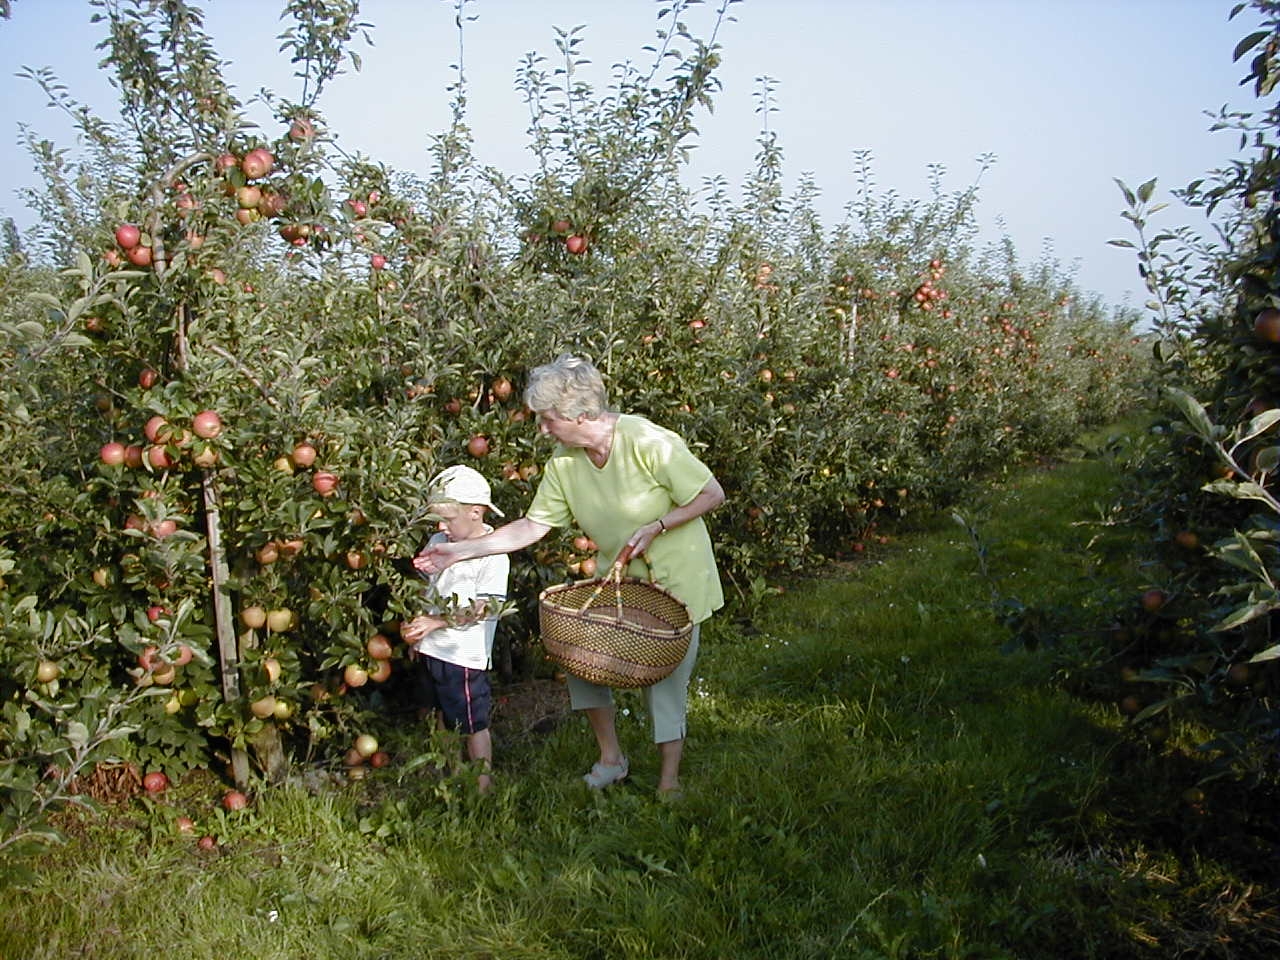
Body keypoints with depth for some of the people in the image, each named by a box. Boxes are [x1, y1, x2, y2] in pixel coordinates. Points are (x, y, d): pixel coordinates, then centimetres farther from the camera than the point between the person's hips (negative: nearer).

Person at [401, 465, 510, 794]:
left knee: (473, 724, 5)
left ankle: (483, 786, 20)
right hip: (430, 649, 8)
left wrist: (436, 621, -21)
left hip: (464, 654, -7)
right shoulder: (438, 542, 7)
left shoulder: (492, 553, -16)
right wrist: (414, 627, 7)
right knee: (442, 717, 23)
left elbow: (484, 607, -20)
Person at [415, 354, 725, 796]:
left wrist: (655, 527, -26)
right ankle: (610, 759, 20)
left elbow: (712, 495, -19)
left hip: (677, 582, -6)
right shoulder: (563, 462, -7)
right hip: (621, 581, 6)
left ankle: (668, 784, 19)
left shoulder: (647, 442, -25)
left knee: (665, 684, 0)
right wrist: (461, 550, -6)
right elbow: (532, 526, -2)